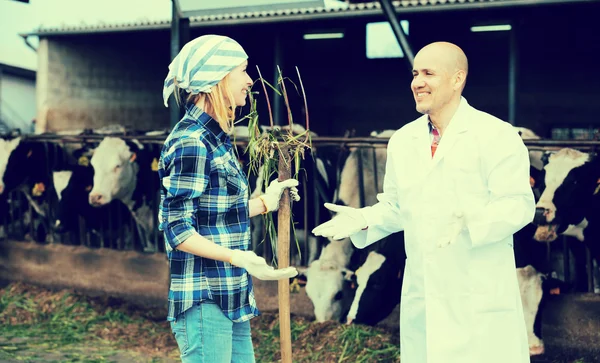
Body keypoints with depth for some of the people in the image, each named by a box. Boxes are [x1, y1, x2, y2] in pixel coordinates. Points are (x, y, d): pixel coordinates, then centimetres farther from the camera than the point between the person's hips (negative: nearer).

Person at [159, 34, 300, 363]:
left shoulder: (216, 138, 13)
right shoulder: (190, 142, -16)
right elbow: (179, 230, -18)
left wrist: (264, 203, 23)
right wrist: (236, 257, -30)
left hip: (232, 299, 9)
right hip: (203, 302, -9)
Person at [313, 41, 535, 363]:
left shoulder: (496, 135, -7)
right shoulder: (403, 140, 11)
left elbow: (518, 204, -13)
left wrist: (469, 221, -29)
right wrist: (362, 219, -1)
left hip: (480, 299, -5)